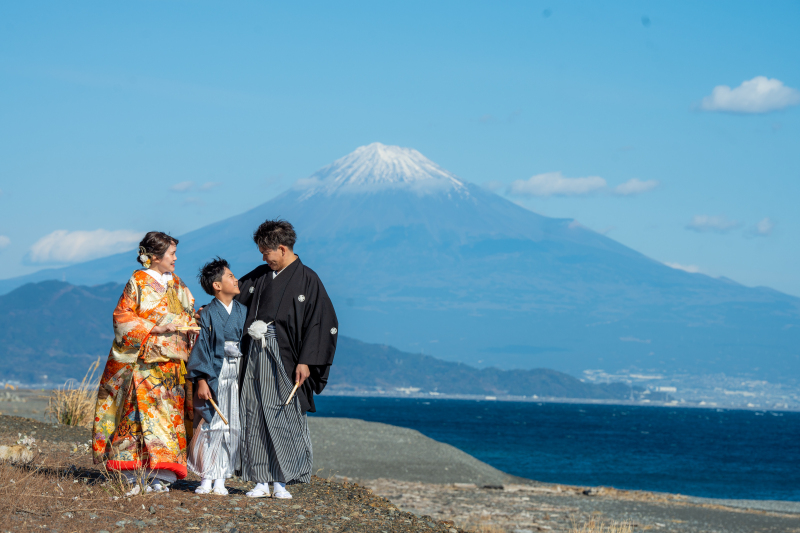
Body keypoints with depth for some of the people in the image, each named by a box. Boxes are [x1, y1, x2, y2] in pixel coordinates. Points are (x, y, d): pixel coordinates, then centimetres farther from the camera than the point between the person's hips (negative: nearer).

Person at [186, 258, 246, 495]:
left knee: (232, 427, 2)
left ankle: (221, 479, 8)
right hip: (214, 376, -4)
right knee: (210, 425, -5)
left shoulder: (243, 312, 10)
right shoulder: (208, 314, -2)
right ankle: (206, 478, 3)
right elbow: (201, 347, -5)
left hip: (238, 376, 4)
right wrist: (201, 380, -13)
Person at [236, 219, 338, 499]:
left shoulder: (307, 279, -3)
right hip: (255, 354, 5)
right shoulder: (261, 275, 13)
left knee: (283, 418, -5)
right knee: (254, 417, 3)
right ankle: (261, 481, 7)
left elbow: (320, 323, -7)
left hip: (283, 357, -5)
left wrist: (306, 361, -12)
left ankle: (280, 482, 1)